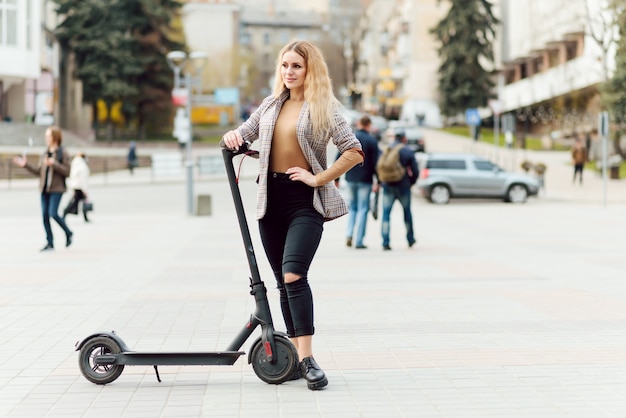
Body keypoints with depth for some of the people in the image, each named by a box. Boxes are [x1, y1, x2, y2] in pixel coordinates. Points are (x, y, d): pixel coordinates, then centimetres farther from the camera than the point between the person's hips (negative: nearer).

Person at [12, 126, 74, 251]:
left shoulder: (63, 153, -3)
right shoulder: (44, 154, 13)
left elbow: (67, 171, -10)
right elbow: (38, 171, 16)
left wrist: (54, 164, -20)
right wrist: (25, 165, 6)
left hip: (56, 189, -6)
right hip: (44, 189, 6)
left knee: (53, 213, -15)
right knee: (45, 215, 1)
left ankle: (68, 233, 9)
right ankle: (50, 242, 9)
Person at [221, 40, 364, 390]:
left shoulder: (324, 108, -4)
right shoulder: (272, 105, 12)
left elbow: (355, 152, -10)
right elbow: (244, 133, 22)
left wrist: (320, 178, -14)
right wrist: (232, 136, -2)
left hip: (305, 200, -6)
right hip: (271, 197, 6)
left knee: (294, 275, -22)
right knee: (284, 282, 8)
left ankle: (307, 359, -19)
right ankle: (297, 357, 15)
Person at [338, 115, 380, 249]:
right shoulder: (372, 141, -5)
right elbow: (376, 162, -6)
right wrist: (377, 181, -1)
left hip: (350, 179, 3)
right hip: (365, 180, -2)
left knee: (352, 208, 17)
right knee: (362, 209, 3)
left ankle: (349, 234, -3)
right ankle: (359, 241, 0)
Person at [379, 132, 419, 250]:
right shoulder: (408, 152, -4)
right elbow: (415, 171, -4)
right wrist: (410, 183, 14)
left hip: (388, 186, 1)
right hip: (403, 187, -1)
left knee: (386, 213, 1)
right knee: (407, 211, 16)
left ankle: (385, 243, -7)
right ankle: (410, 239, 27)